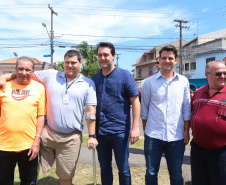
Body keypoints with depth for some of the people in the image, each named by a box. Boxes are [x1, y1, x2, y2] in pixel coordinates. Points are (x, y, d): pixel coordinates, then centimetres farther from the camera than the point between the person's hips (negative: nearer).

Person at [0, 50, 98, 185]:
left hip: (71, 138, -1)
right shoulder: (51, 75, 4)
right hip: (48, 133, 1)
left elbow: (90, 111, -2)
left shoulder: (88, 84, 0)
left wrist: (92, 136, -5)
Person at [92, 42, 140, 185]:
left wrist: (135, 127, -15)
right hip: (100, 131, 5)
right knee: (104, 167, 18)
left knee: (123, 169, 7)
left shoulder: (125, 75, -5)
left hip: (119, 131, -4)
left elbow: (135, 101, -8)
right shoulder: (95, 78, 9)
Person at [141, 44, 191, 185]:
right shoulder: (149, 82, 0)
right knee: (151, 173, 10)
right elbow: (144, 109, 7)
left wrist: (186, 130, 5)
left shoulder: (183, 81, 5)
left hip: (176, 137, 1)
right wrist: (146, 130, 6)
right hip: (153, 136, -1)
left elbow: (186, 108, 9)